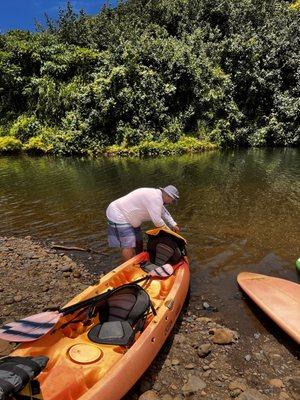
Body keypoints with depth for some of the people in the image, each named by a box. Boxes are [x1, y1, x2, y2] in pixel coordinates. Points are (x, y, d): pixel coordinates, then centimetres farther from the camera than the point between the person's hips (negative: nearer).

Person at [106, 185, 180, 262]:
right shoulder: (155, 198, -25)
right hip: (118, 217, -11)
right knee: (128, 246, -12)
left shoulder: (156, 193, 6)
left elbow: (164, 212, 19)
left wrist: (173, 225, 12)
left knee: (138, 241, 16)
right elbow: (157, 221, -25)